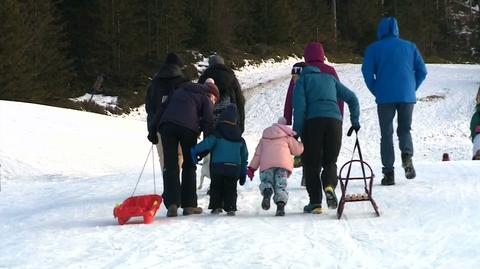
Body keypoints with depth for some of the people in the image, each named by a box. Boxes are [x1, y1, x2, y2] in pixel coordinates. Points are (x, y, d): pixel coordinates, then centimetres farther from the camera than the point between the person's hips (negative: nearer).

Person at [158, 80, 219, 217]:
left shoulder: (178, 91, 35)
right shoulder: (206, 99, 19)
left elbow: (162, 108, 28)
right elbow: (207, 122, 6)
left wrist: (153, 130, 29)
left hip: (166, 124, 3)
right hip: (188, 127, -3)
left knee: (170, 165, 3)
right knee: (189, 166, 12)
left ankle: (172, 203, -11)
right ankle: (189, 204, 9)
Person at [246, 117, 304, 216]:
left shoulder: (264, 137, 29)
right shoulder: (287, 137, 22)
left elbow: (257, 153, 24)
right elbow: (297, 150, 22)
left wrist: (252, 168, 24)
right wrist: (301, 144, 45)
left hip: (266, 163, 1)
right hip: (283, 163, -1)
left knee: (266, 181, 8)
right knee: (281, 185, 0)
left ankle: (267, 191, -28)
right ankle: (280, 204, -22)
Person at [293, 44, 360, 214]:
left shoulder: (303, 79, 15)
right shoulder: (330, 78, 27)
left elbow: (299, 106, 0)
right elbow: (352, 98, 23)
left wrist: (296, 130, -2)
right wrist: (355, 122, 28)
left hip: (313, 121, -3)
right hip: (334, 120, 3)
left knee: (311, 164, 7)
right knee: (330, 162, 14)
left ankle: (315, 202, -1)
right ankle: (329, 186, -16)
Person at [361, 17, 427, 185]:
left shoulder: (373, 49, 5)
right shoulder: (410, 47, 12)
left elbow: (367, 72, -4)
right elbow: (422, 71, 8)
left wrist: (376, 92, 7)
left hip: (385, 97, -2)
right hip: (407, 96, 2)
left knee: (386, 134, 7)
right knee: (404, 130, 15)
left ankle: (389, 172, 0)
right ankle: (407, 155, -16)